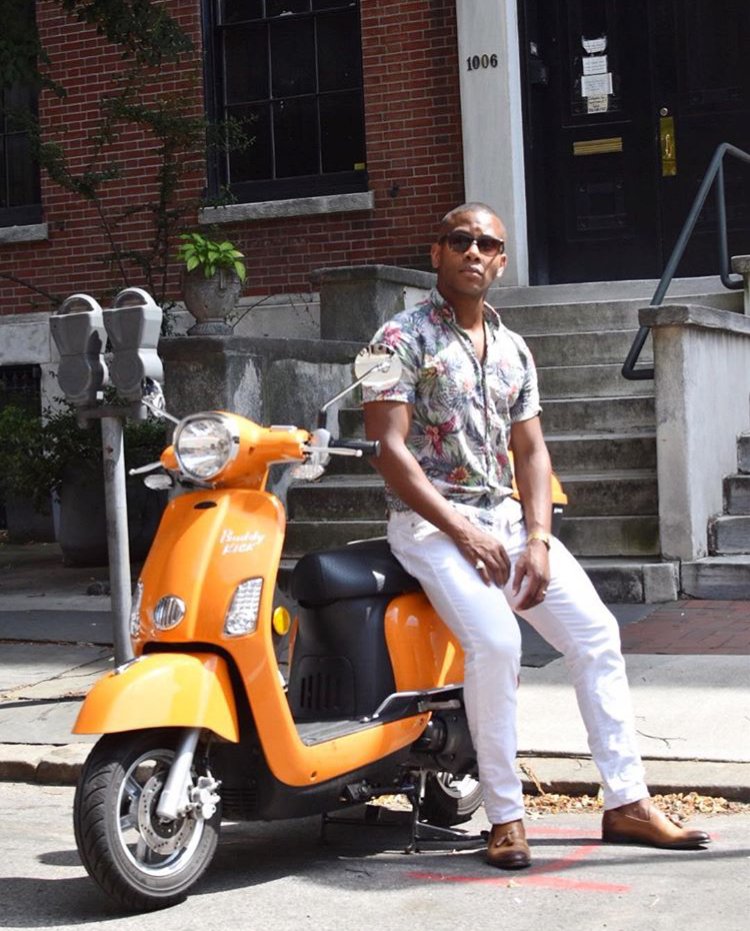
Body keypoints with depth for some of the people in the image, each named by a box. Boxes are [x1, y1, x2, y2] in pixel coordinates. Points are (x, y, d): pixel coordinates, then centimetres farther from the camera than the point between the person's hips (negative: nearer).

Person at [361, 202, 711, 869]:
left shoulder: (514, 350, 15)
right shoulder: (403, 338, -4)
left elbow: (531, 451, 12)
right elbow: (390, 449, -11)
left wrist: (538, 538, -5)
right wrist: (463, 532, -17)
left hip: (506, 516, 6)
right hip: (430, 519, -6)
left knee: (597, 633, -6)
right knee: (495, 641, -28)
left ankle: (627, 803, 2)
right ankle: (506, 816, -15)